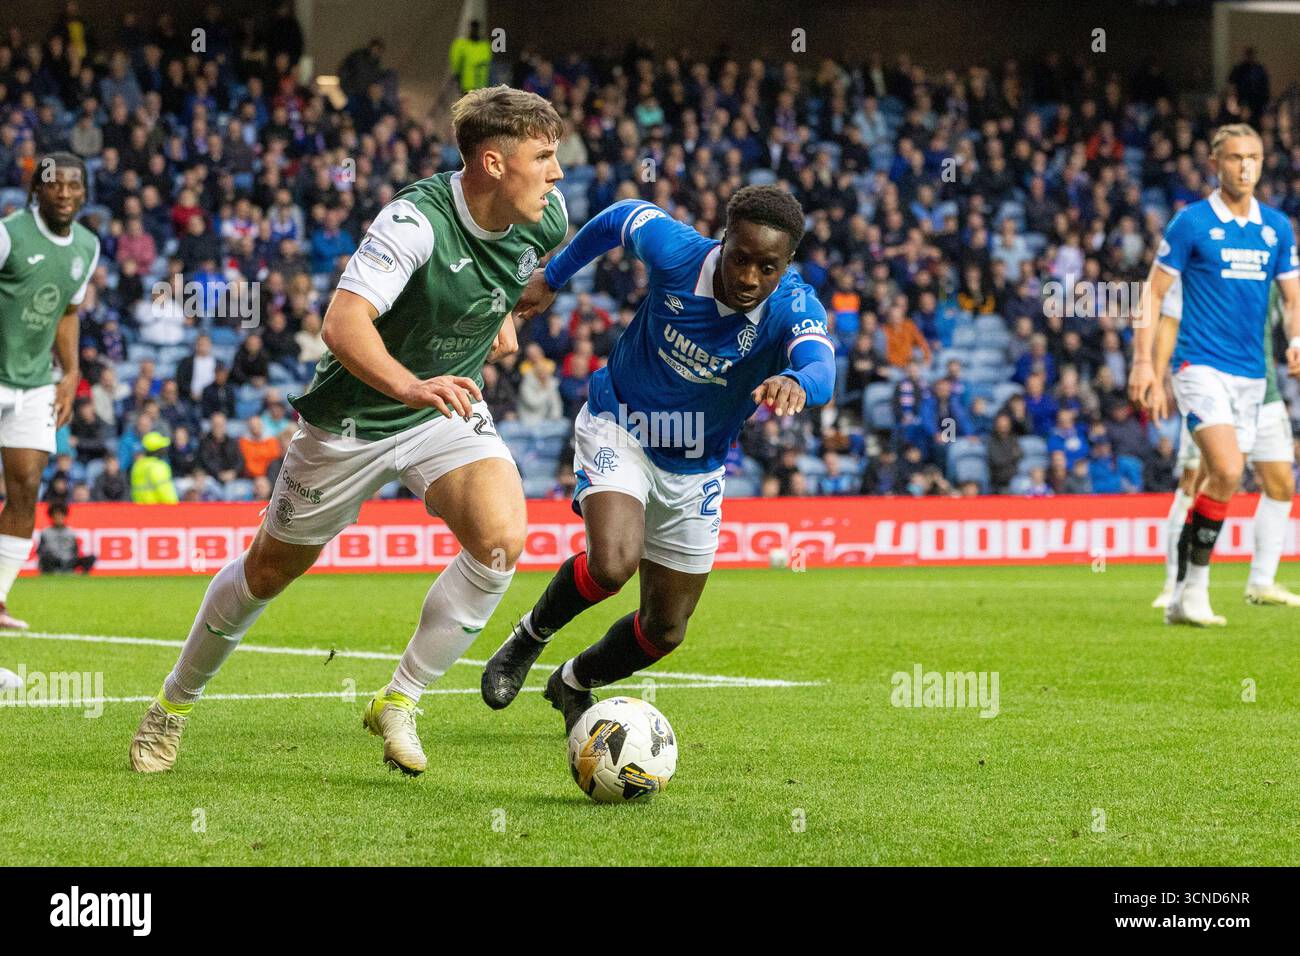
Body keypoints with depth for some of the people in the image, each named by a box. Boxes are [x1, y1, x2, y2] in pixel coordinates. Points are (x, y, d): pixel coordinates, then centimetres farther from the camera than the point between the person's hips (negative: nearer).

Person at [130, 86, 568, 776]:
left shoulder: (546, 218, -11)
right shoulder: (416, 220, -32)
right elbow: (342, 323, -45)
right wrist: (409, 386, -59)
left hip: (448, 409, 4)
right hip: (352, 420, -4)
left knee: (502, 539, -23)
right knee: (270, 570, 11)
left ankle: (398, 703, -7)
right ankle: (174, 702, 37)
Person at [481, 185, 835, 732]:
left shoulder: (794, 308, -26)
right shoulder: (676, 252, -24)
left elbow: (820, 367, -48)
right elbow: (623, 217, -1)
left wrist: (795, 383, -72)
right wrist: (553, 277, 10)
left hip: (695, 471, 2)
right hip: (619, 432, -2)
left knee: (665, 631, 9)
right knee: (613, 563, -30)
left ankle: (573, 684, 41)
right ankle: (530, 637, 1)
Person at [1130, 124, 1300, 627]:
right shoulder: (1191, 222, -4)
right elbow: (1153, 292, -1)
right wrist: (1144, 361, -8)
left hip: (1251, 373, 5)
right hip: (1202, 366, -5)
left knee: (1222, 485, 7)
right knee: (1226, 472, -22)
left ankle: (1183, 597, 16)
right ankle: (1194, 586, -11)